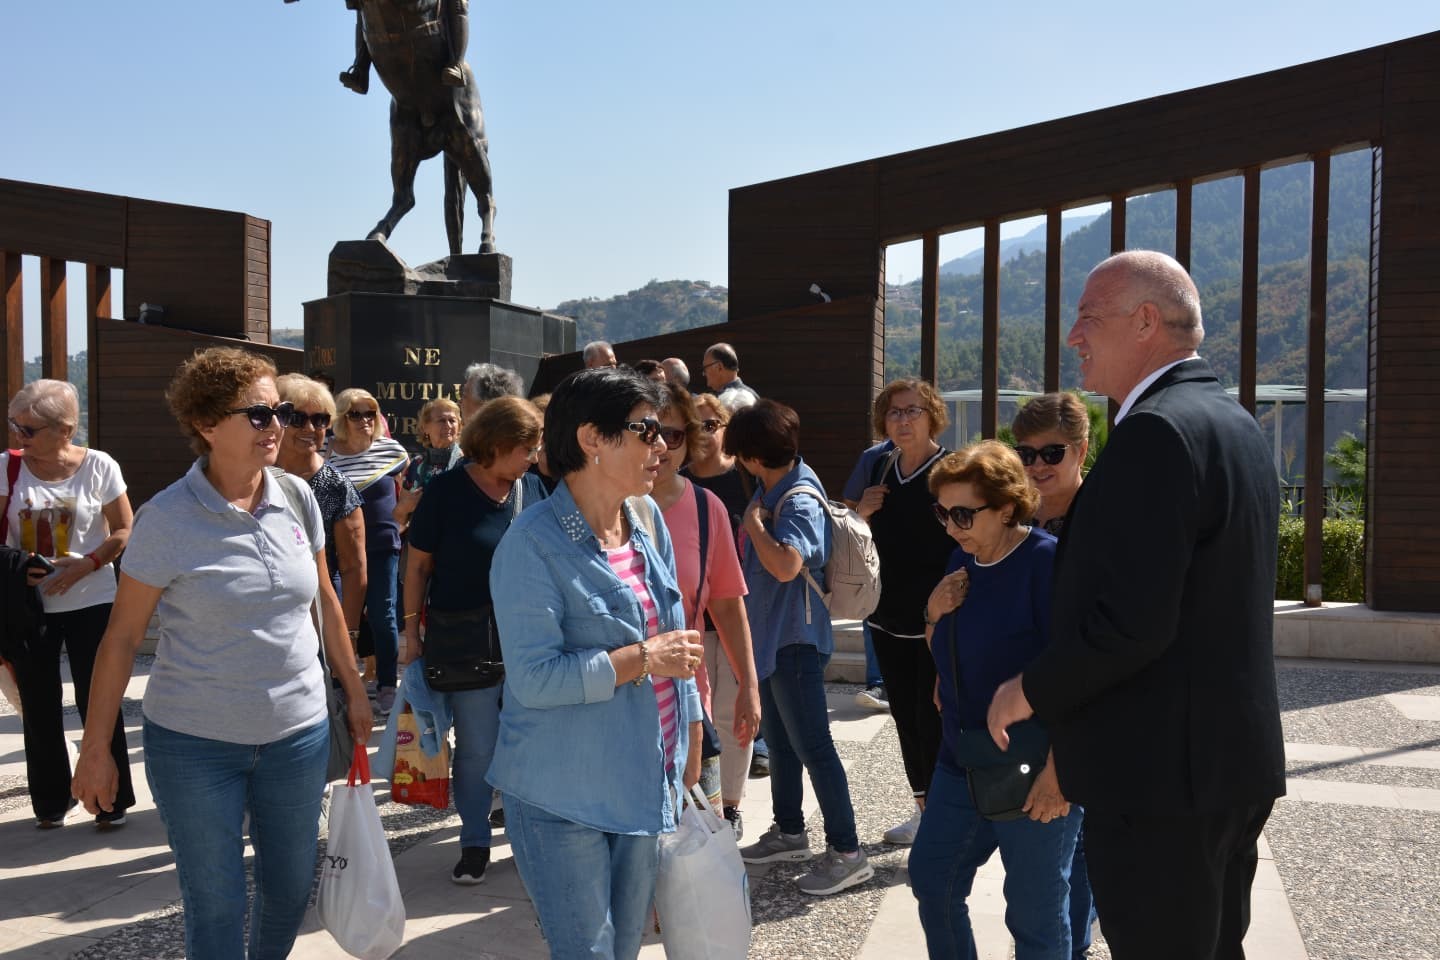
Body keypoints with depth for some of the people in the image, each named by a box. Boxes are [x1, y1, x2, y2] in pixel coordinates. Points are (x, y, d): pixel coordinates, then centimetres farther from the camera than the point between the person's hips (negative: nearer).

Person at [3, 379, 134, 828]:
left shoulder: (99, 466, -9)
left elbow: (123, 531, -3)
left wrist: (85, 565, -16)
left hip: (90, 602, -2)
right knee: (39, 707, 12)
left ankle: (112, 799, 17)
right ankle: (50, 801, 28)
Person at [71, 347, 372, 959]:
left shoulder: (296, 497, -2)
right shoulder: (167, 518, -13)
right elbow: (122, 636, -6)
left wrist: (354, 690, 15)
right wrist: (96, 747, -4)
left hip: (298, 732, 4)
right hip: (195, 744, -3)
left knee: (291, 888, 15)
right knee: (215, 907, 6)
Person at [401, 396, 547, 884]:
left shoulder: (533, 488, 4)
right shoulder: (446, 491, -6)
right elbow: (418, 565, -3)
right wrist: (412, 630, -5)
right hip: (468, 643, -3)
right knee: (475, 748, 6)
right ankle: (475, 841, 21)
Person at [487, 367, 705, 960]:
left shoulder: (648, 519, 5)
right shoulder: (533, 543, -18)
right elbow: (534, 677, -23)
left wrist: (692, 743, 13)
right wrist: (644, 658, -19)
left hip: (644, 789, 7)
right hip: (562, 798, -7)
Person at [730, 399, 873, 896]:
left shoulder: (800, 500, -21)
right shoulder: (770, 489, 6)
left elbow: (786, 565, -37)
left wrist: (754, 523, -25)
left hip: (795, 639, -10)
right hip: (769, 635, 10)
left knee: (813, 747, -5)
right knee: (779, 741, 20)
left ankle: (847, 852, 3)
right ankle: (789, 832, 34)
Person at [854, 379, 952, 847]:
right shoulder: (880, 470, 9)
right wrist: (862, 512, -4)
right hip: (888, 616, 6)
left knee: (932, 720, -3)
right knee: (905, 717, 14)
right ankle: (923, 811, 28)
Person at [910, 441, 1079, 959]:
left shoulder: (1046, 562, -19)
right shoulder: (963, 561, 5)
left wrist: (1059, 768, -24)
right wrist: (935, 614, -5)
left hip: (1033, 773, -8)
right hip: (962, 761, 8)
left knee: (1035, 915, 6)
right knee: (931, 878, 17)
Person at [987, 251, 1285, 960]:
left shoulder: (1156, 432, -20)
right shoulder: (1234, 423, 11)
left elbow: (1132, 620, -26)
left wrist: (1031, 691, -12)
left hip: (1161, 772, -10)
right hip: (1234, 762, 10)